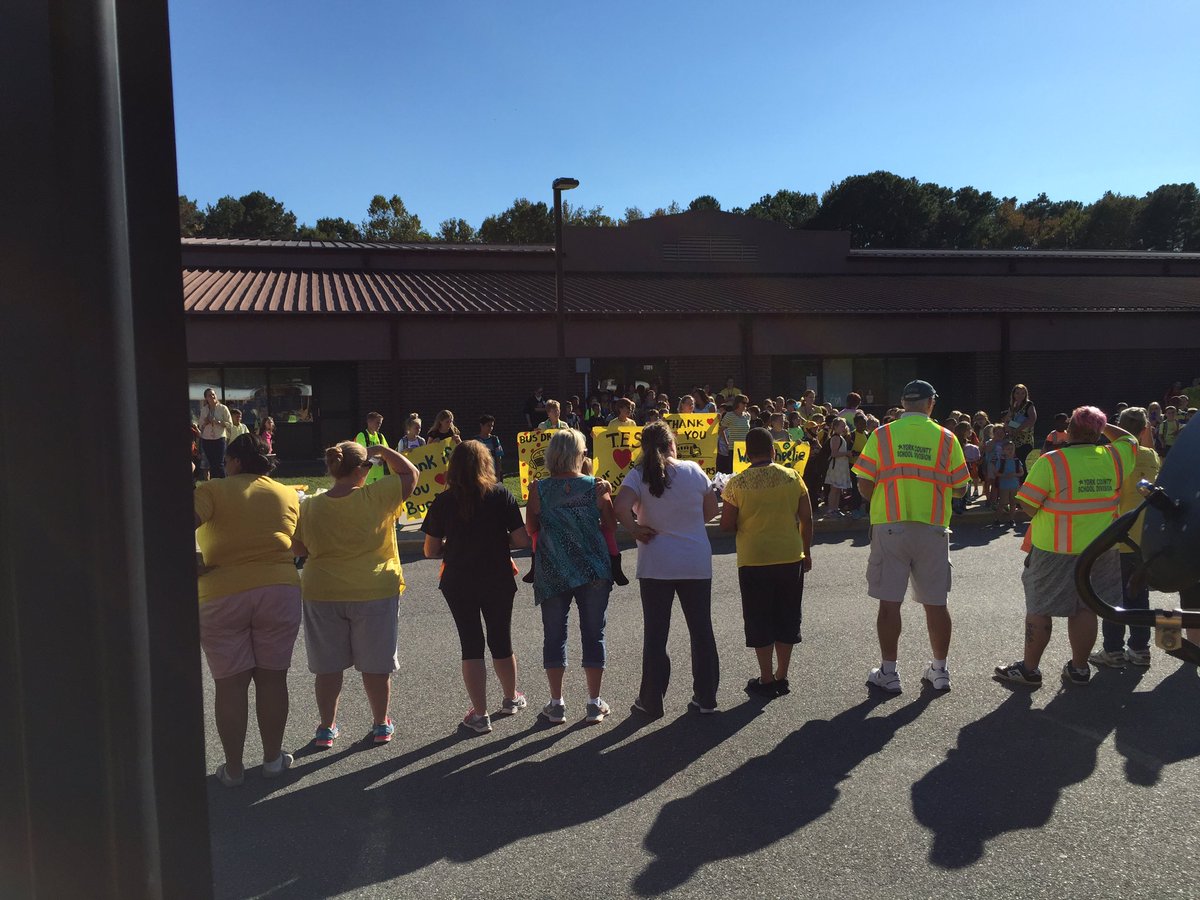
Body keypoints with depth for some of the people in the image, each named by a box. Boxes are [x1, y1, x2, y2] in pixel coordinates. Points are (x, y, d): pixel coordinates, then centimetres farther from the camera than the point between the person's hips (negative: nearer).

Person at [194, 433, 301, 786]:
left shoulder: (213, 490, -1)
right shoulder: (288, 495, 9)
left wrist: (195, 565, -5)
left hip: (222, 596, -2)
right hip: (280, 591, 2)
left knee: (230, 684, 9)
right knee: (272, 678, 13)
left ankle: (233, 768, 18)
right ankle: (273, 758, 23)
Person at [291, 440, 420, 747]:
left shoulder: (310, 506, -6)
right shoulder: (377, 498, -14)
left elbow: (298, 549, 6)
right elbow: (410, 473, 0)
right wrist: (382, 450, 8)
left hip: (323, 594, 2)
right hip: (375, 593, -2)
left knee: (328, 666, 15)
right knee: (376, 665, 12)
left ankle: (326, 727, 27)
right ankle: (381, 724, 25)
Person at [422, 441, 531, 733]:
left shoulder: (443, 501, -6)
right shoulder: (501, 495, -8)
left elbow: (431, 551, -4)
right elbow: (522, 541, -10)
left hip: (459, 583, 0)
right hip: (498, 581, 0)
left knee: (471, 645, 10)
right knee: (501, 641, 18)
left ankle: (480, 714, 14)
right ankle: (511, 699, 37)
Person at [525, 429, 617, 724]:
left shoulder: (539, 488, -6)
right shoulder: (597, 486, -7)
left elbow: (531, 530, 1)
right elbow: (611, 526, 0)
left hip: (552, 573, 0)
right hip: (594, 570, 0)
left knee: (554, 635, 12)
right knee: (593, 634, 11)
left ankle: (557, 704, 18)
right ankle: (595, 703, 18)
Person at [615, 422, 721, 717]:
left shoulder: (638, 475, -8)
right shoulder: (693, 471, -2)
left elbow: (621, 507, -25)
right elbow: (711, 510, 7)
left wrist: (635, 530, -9)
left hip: (655, 565, -1)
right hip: (697, 563, 2)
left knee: (655, 633, 9)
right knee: (701, 630, 13)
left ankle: (652, 701, 16)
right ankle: (706, 698, 21)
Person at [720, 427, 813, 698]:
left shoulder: (737, 483, -8)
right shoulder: (793, 477, -1)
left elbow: (726, 525, -7)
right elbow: (807, 519, 3)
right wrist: (806, 552, 15)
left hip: (754, 561, -2)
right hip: (791, 557, 3)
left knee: (759, 620, 9)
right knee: (787, 619, 15)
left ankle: (766, 680, 15)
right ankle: (782, 677, 23)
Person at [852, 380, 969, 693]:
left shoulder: (882, 435, -2)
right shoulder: (946, 438, 1)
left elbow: (864, 485, -5)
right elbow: (960, 488, 5)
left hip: (890, 527, -1)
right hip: (933, 529, 1)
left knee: (889, 602, 4)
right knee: (935, 602, 10)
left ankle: (888, 673, 11)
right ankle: (940, 671, 22)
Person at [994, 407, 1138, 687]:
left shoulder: (1051, 462, -16)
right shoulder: (1113, 458, -1)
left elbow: (1028, 506, -15)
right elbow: (1130, 440, 22)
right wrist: (1102, 426, 18)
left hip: (1054, 550, -4)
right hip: (1100, 548, 5)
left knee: (1039, 609, 6)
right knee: (1085, 608, 14)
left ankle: (1029, 668, 16)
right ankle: (1079, 668, 24)